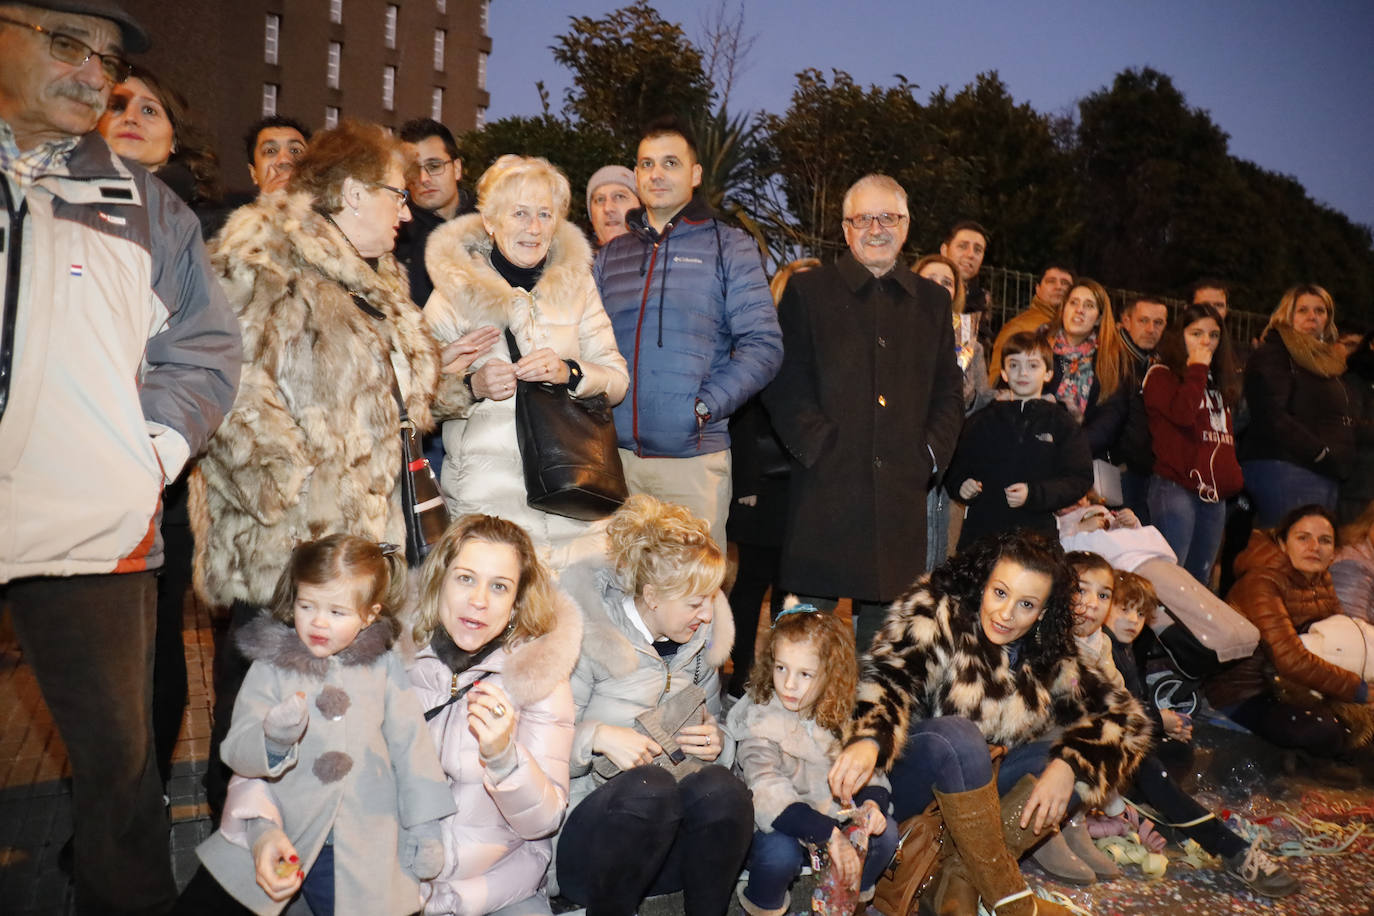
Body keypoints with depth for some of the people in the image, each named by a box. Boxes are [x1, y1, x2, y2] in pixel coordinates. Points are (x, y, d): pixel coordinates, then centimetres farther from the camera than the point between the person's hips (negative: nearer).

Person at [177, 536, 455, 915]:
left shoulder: (384, 667, 1)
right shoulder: (272, 666, -1)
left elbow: (411, 745, 4)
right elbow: (235, 752, -6)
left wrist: (424, 828, 3)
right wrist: (272, 741, -28)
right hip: (279, 835, 1)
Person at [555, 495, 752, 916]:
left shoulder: (700, 644, 10)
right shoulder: (587, 638, -9)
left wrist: (718, 744, -1)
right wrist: (598, 737, -27)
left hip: (668, 837, 5)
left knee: (720, 786, -29)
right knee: (649, 784, -36)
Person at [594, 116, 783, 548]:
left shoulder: (729, 247, 5)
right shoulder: (610, 255, 16)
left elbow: (764, 345, -3)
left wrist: (705, 405, -13)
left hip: (694, 454, -3)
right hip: (615, 452, 3)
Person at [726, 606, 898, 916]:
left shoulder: (838, 719, -4)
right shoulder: (760, 721, -21)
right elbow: (768, 794, -32)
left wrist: (871, 803, -27)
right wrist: (830, 835, -42)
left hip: (829, 817, 5)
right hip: (777, 826, -5)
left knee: (886, 832, -14)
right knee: (781, 851, -34)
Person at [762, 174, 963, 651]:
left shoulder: (932, 300, 17)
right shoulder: (807, 290, 6)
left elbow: (949, 389, 18)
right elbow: (785, 383, -1)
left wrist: (931, 453, 3)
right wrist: (817, 447, -11)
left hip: (901, 490, 3)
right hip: (825, 487, -3)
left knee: (885, 611, 8)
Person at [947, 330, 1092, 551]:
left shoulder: (1061, 423, 8)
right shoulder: (982, 421, 15)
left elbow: (1080, 478, 1)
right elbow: (956, 469, 18)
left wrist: (1033, 494, -13)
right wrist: (962, 485, -5)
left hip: (1037, 531, -2)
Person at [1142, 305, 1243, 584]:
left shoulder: (1218, 383, 23)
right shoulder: (1161, 376, 0)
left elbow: (1227, 437, 26)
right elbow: (1182, 413, -19)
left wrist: (1234, 479, 15)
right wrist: (1196, 369, -8)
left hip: (1215, 493, 8)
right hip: (1176, 488, -8)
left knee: (1200, 580, 8)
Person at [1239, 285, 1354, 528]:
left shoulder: (1329, 359, 21)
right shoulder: (1272, 354, -4)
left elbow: (1343, 421, 26)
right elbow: (1271, 416, -16)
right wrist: (1322, 454, -15)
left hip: (1327, 476, 8)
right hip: (1285, 470, -8)